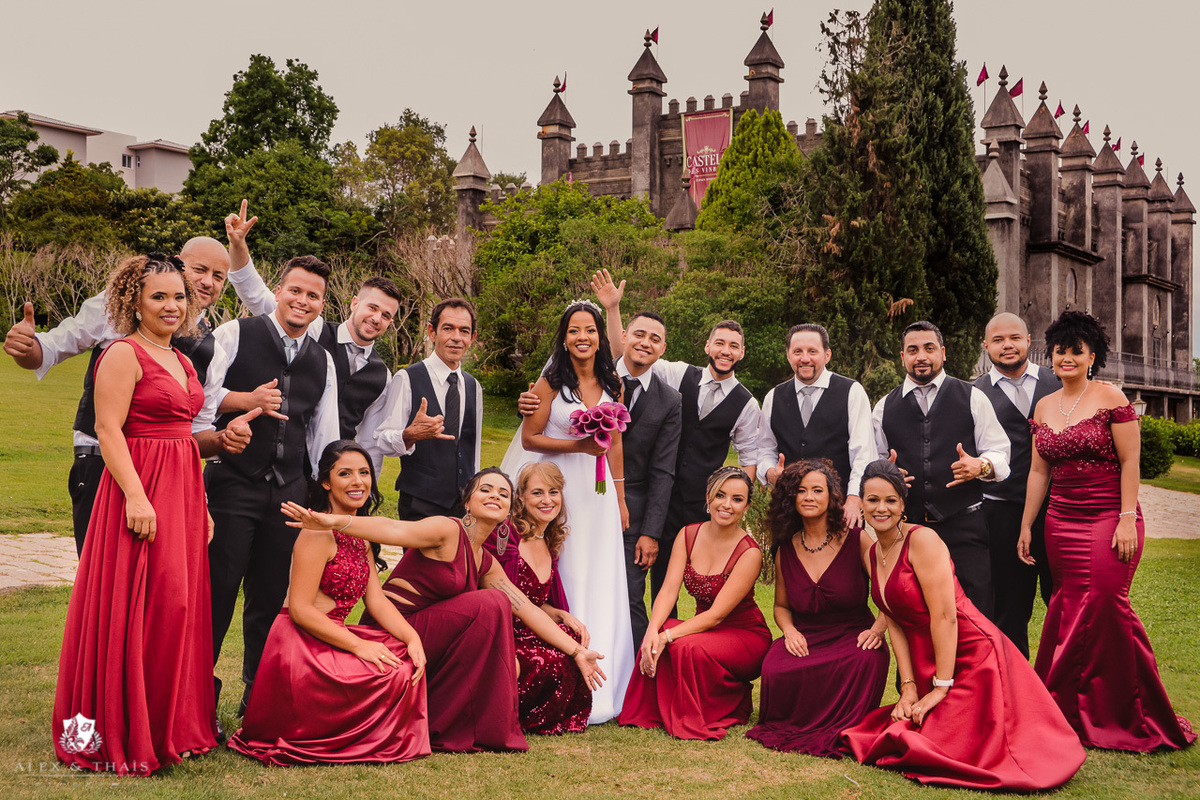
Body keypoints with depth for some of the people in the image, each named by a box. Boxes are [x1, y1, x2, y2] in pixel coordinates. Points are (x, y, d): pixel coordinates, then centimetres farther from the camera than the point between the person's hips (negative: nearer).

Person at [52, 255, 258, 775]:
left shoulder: (181, 361, 18)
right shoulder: (124, 355, -7)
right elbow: (109, 430, -15)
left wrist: (221, 439, 6)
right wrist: (136, 496, -23)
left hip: (183, 492, 9)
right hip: (140, 488, -8)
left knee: (179, 605, 10)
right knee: (134, 608, -6)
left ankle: (172, 726, 19)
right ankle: (123, 736, 3)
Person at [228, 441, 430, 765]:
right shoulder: (319, 533, -14)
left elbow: (376, 599, 10)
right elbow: (300, 609, -18)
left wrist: (412, 637, -7)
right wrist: (358, 646, -22)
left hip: (331, 639, 9)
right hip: (302, 645, -9)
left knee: (409, 662, -6)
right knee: (392, 675, -23)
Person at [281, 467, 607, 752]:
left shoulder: (486, 564, 16)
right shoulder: (447, 531, -9)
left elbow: (527, 609, 18)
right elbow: (395, 530, -25)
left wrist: (577, 651, 15)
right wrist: (336, 521, -42)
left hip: (424, 638, 8)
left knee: (508, 667, -4)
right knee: (491, 605, -20)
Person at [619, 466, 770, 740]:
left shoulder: (749, 553, -19)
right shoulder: (688, 535, -2)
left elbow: (717, 614, -23)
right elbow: (669, 589, -10)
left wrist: (668, 636, -33)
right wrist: (653, 630, -30)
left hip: (745, 635, -4)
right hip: (705, 628, 4)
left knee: (687, 647, -33)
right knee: (655, 640, -27)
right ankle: (657, 711, -6)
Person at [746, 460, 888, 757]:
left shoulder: (855, 539, -2)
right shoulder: (786, 549, 9)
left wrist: (877, 629, -23)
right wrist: (789, 630, -2)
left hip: (852, 637, -2)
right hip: (805, 640, 2)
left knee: (868, 660, -39)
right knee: (775, 670, -32)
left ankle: (839, 733, -13)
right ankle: (791, 730, 1)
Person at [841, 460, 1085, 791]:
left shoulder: (922, 540, -14)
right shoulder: (873, 554, 10)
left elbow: (945, 616, -18)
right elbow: (895, 622, 8)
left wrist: (941, 687, -18)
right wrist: (908, 688, -1)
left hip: (972, 655, -8)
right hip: (925, 664, 8)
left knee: (940, 749, -16)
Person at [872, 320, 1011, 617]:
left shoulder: (972, 398, 10)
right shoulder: (885, 407, 15)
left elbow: (999, 453, 8)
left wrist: (981, 466, -14)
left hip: (963, 526, -2)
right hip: (906, 527, 2)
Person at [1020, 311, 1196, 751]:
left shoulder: (1111, 399, -3)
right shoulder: (1044, 407, 13)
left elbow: (1130, 463, -6)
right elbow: (1039, 472, 16)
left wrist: (1127, 520, -14)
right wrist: (1026, 527, 15)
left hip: (1109, 518, -5)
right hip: (1061, 522, 5)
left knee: (1103, 602, -14)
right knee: (1068, 610, 3)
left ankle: (1120, 714, -1)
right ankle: (1073, 712, 10)